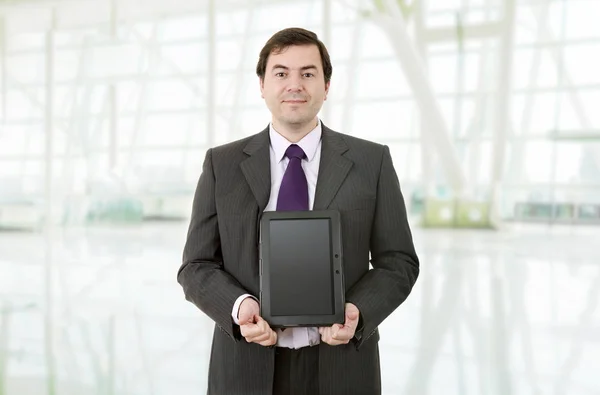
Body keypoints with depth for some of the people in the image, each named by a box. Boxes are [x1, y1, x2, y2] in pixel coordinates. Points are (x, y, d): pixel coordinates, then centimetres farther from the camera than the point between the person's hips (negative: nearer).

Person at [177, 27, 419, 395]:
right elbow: (197, 266, 0)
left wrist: (358, 311, -17)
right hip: (248, 365, 0)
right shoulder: (222, 164, 0)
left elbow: (398, 262, 0)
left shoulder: (372, 161, -1)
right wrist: (239, 306, -18)